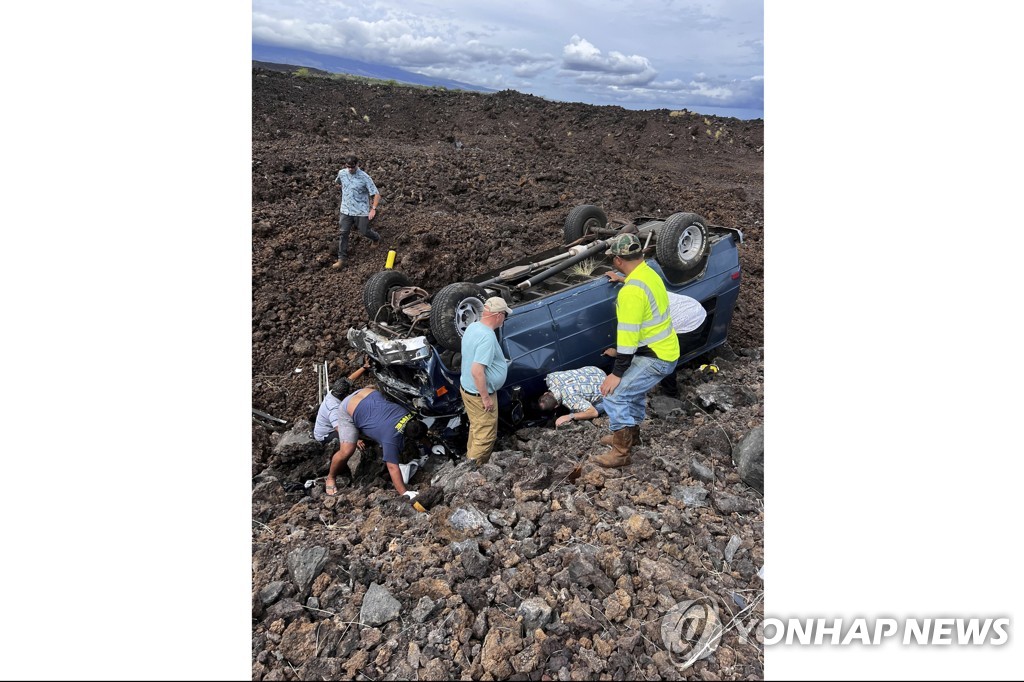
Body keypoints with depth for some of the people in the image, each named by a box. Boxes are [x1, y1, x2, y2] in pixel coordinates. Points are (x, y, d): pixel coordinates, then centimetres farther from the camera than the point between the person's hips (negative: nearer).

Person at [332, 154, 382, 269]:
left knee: (364, 231, 11)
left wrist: (373, 209, -27)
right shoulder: (342, 173, -3)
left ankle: (376, 239, 46)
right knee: (343, 233, 0)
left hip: (361, 211, -3)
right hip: (346, 210, 3)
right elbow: (338, 182, 22)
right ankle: (342, 259, 7)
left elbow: (376, 194, -18)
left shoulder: (365, 177, -18)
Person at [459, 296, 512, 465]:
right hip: (480, 394, -10)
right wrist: (486, 397, -24)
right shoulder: (487, 337, -29)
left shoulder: (473, 327, 0)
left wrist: (499, 362, 24)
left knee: (476, 428, 25)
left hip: (467, 388, 10)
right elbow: (477, 371, -34)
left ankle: (471, 461, 39)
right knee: (486, 435, 6)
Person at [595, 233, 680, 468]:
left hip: (656, 357, -10)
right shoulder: (650, 273, 5)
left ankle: (622, 451, 4)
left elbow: (628, 336, -26)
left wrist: (616, 374, -20)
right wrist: (623, 280, 44)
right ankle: (630, 432, 45)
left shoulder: (630, 291, -25)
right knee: (634, 388, 28)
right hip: (666, 350, 10)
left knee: (614, 395, -8)